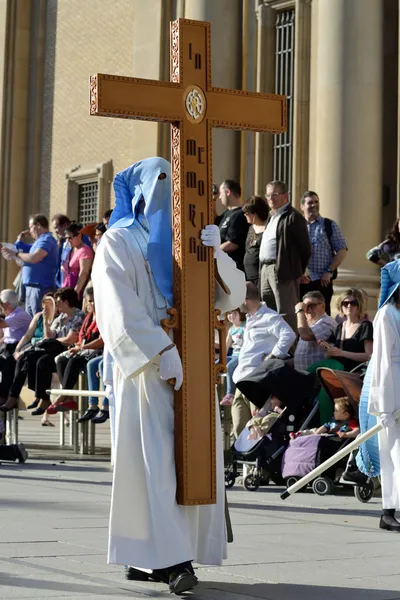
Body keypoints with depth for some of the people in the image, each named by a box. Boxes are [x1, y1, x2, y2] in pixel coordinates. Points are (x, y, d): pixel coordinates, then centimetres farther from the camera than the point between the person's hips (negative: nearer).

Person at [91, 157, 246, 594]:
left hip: (191, 366, 5)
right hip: (145, 368, -5)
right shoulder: (118, 243, 4)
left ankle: (150, 556, 4)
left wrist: (216, 253, -9)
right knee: (154, 458, -12)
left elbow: (232, 295, 10)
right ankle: (169, 558, -17)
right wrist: (162, 350, -20)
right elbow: (121, 307, -10)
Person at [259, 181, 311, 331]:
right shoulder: (272, 217, 21)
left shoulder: (293, 217, -8)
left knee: (285, 313, -8)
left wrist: (297, 270, -4)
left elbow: (305, 248, -9)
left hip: (282, 270, -9)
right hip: (265, 269, 9)